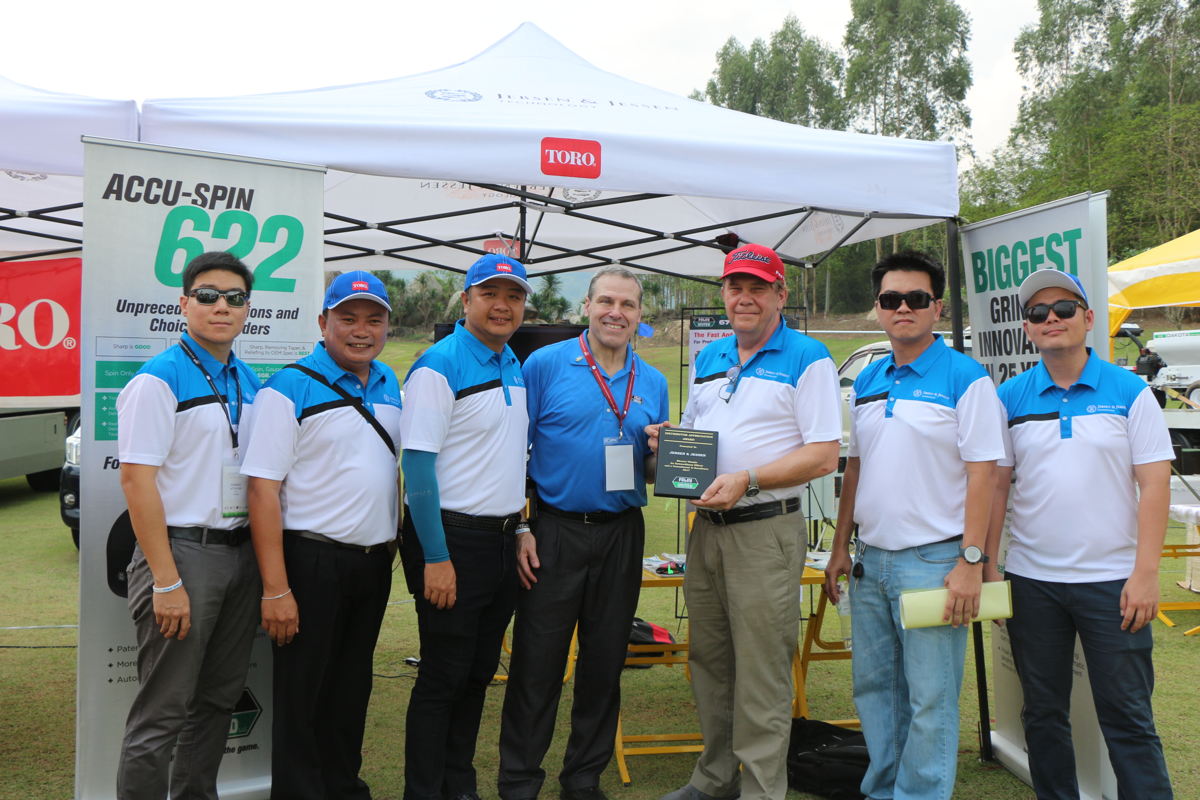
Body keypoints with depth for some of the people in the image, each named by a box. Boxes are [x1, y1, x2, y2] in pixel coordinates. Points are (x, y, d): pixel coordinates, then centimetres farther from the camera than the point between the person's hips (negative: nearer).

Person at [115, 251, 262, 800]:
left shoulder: (249, 383, 11)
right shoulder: (159, 379, -9)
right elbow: (136, 480, -15)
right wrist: (167, 581, -19)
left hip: (240, 552, 7)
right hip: (182, 550, -7)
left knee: (219, 698, 16)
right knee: (164, 710, 0)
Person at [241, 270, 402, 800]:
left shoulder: (389, 385, 9)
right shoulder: (290, 389, -11)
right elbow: (263, 489, -16)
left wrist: (394, 543, 12)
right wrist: (275, 589, -20)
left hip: (374, 561, 6)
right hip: (313, 560, -6)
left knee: (353, 688, 18)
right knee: (301, 696, 5)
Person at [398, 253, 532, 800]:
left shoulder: (515, 367, 12)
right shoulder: (439, 366, -13)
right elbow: (417, 464, -18)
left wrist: (520, 528, 14)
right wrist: (435, 557, -20)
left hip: (502, 539, 8)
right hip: (453, 537, -8)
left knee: (479, 672, 16)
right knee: (443, 677, 2)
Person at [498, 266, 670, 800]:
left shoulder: (653, 383, 10)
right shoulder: (546, 365, -3)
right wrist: (520, 528, -8)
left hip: (622, 535, 4)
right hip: (555, 531, -4)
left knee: (605, 663, 12)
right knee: (537, 664, 1)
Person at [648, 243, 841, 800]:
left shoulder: (807, 359, -5)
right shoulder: (708, 359, 15)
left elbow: (824, 455, -12)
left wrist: (747, 479, -21)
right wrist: (667, 438, 1)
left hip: (765, 531, -7)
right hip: (706, 527, 7)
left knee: (761, 676, -2)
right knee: (708, 661, 15)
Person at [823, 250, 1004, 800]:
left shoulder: (965, 378, -7)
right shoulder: (866, 383, 12)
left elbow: (983, 472, -12)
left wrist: (971, 562, -17)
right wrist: (840, 548, 13)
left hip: (933, 560, -6)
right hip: (871, 559, 7)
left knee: (930, 701, 2)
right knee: (873, 688, 16)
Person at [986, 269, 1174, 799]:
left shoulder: (1130, 392, -1)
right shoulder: (1010, 398, 4)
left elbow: (1154, 485, -3)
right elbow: (994, 485, 6)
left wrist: (1146, 574, -10)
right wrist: (986, 566, 1)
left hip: (1113, 581, -2)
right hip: (1031, 581, 3)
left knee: (1127, 716, 3)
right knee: (1043, 714, 13)